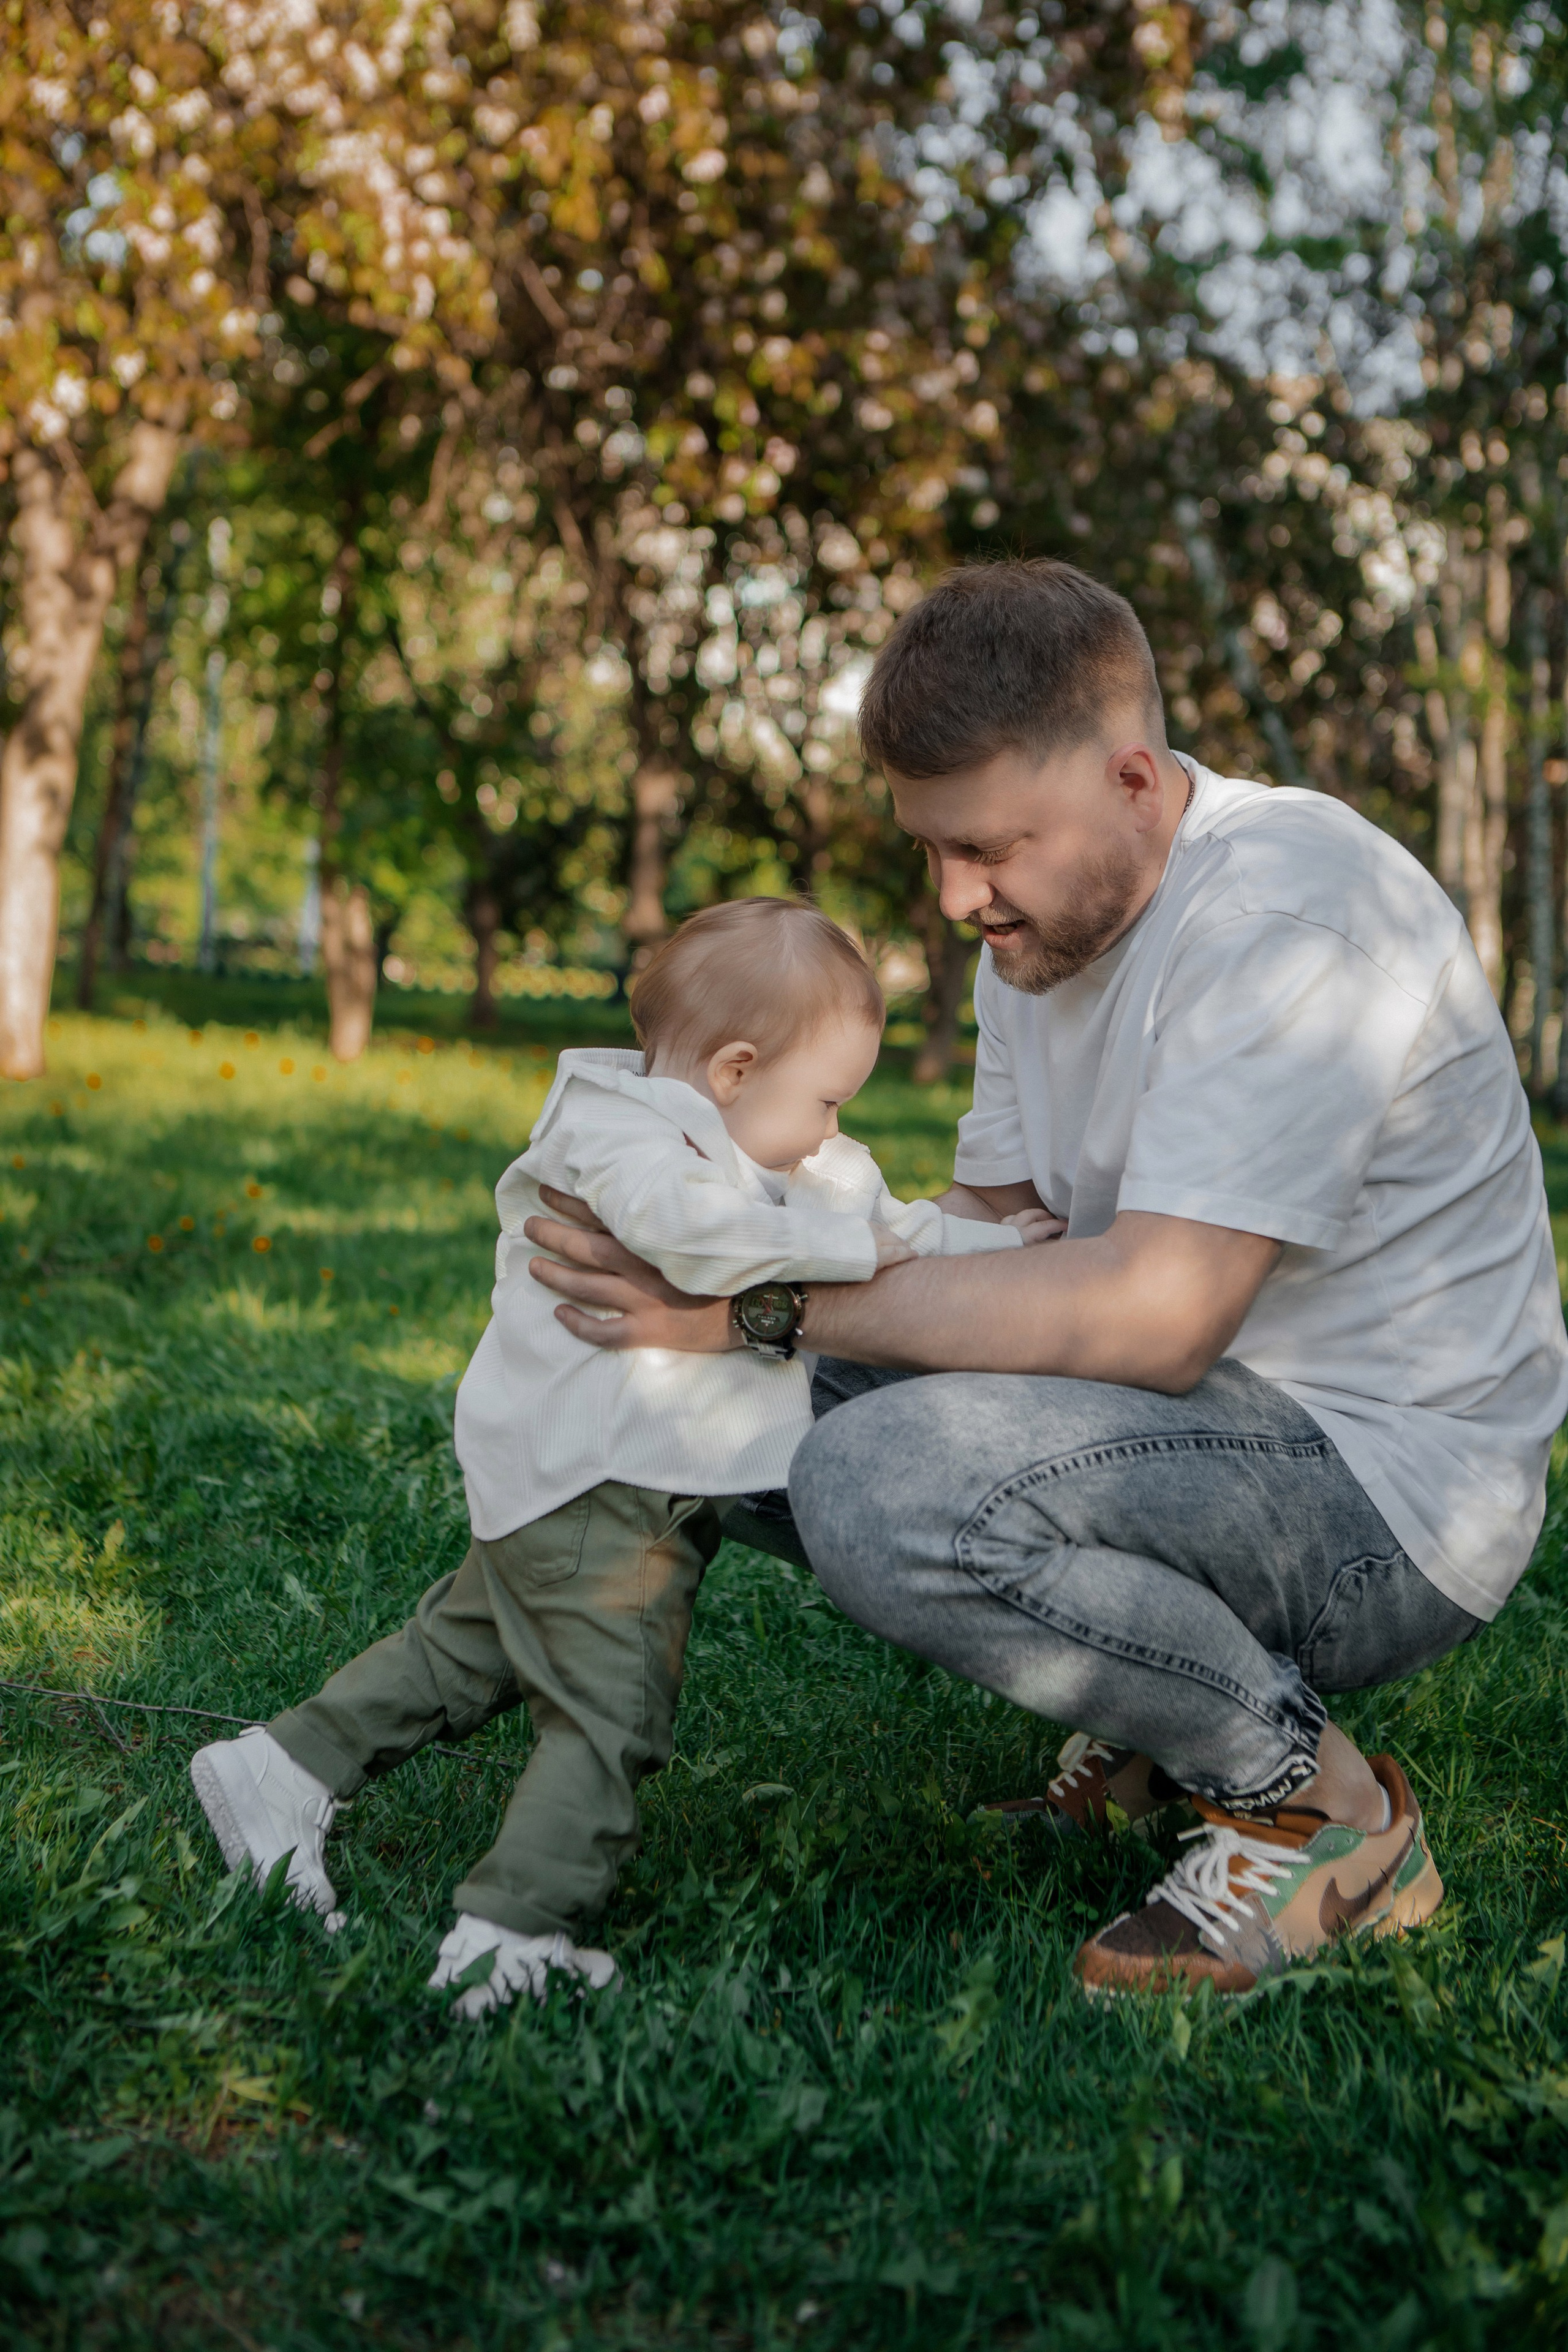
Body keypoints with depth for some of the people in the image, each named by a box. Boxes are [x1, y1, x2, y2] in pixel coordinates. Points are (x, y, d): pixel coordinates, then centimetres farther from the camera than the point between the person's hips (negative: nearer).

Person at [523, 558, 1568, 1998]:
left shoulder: (1293, 914, -22)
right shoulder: (1046, 923, 7)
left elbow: (1155, 1315, -29)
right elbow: (991, 1235, 9)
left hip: (1396, 1487, -9)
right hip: (1228, 1433, 9)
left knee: (887, 1485, -30)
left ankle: (1326, 1807, -9)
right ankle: (1163, 1717, 8)